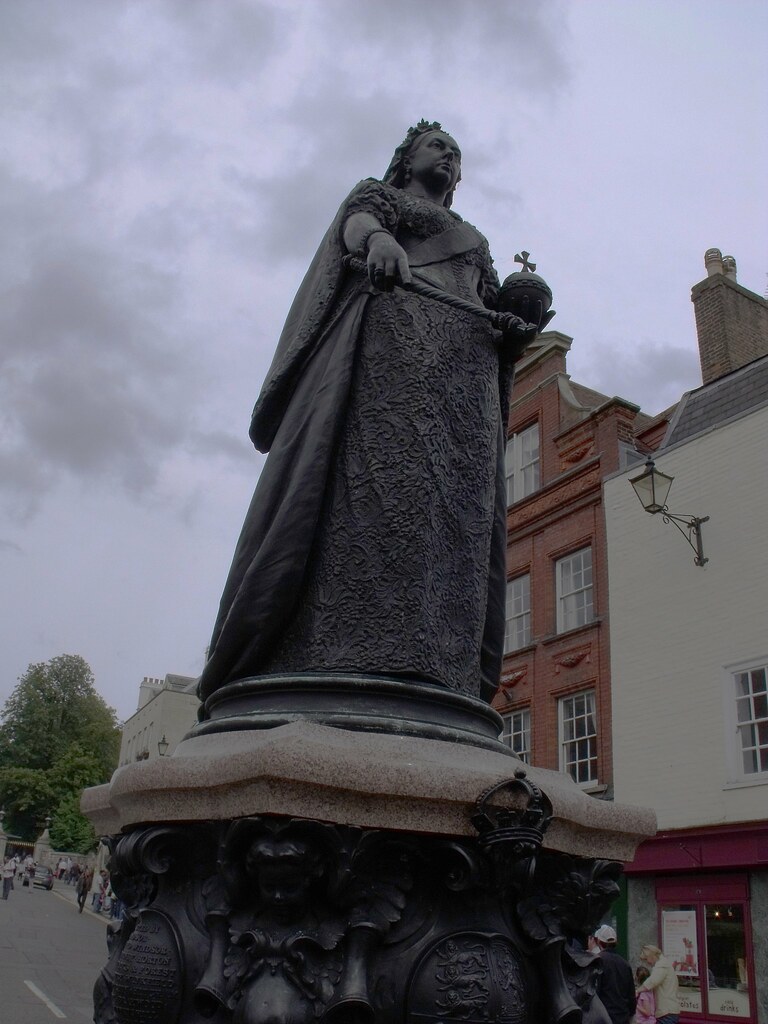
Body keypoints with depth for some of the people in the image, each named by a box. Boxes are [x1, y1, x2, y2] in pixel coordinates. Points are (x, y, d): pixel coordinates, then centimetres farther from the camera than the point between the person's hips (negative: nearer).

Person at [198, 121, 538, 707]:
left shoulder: (475, 241, 37)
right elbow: (357, 222, 1)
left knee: (454, 497, -14)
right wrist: (378, 238, -23)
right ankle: (337, 651, -35)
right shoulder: (378, 194, 25)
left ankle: (432, 668, -25)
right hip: (389, 334, -4)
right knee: (378, 470, -25)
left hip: (463, 369, 5)